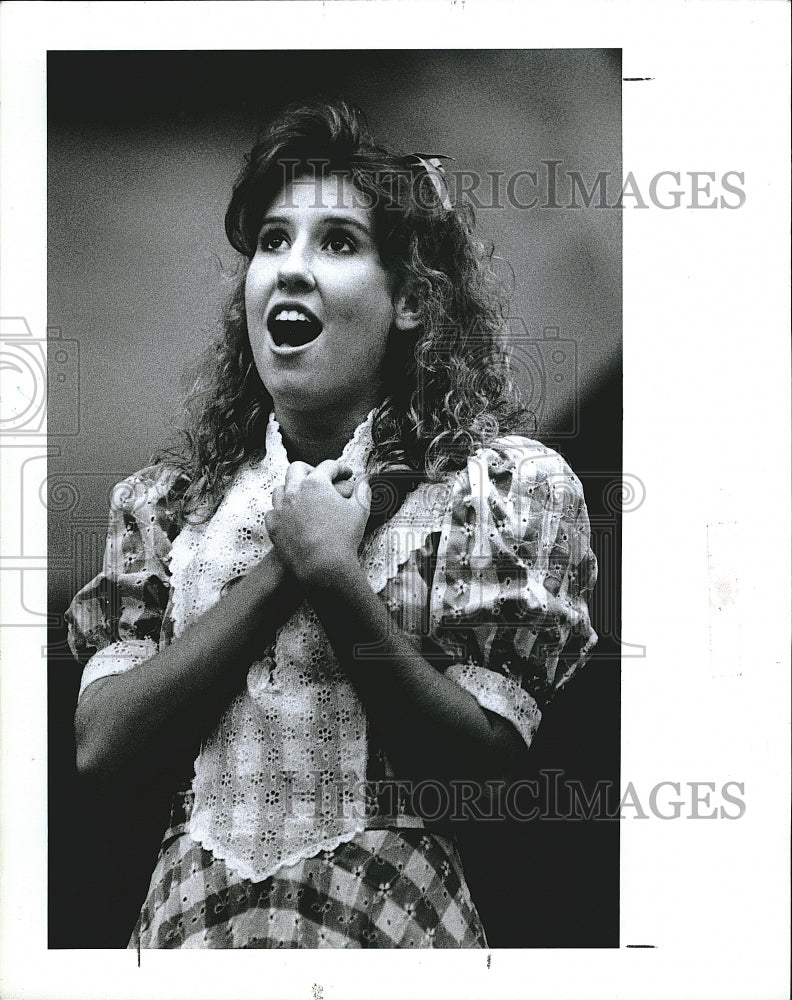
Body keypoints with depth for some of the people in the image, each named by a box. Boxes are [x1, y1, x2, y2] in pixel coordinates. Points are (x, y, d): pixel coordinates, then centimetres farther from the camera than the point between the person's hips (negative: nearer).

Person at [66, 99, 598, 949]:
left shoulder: (510, 485, -6)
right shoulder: (165, 501, 3)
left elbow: (481, 757, -12)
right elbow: (100, 746, -8)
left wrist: (330, 573, -21)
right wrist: (281, 571, -15)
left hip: (386, 925, -2)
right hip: (183, 918, 3)